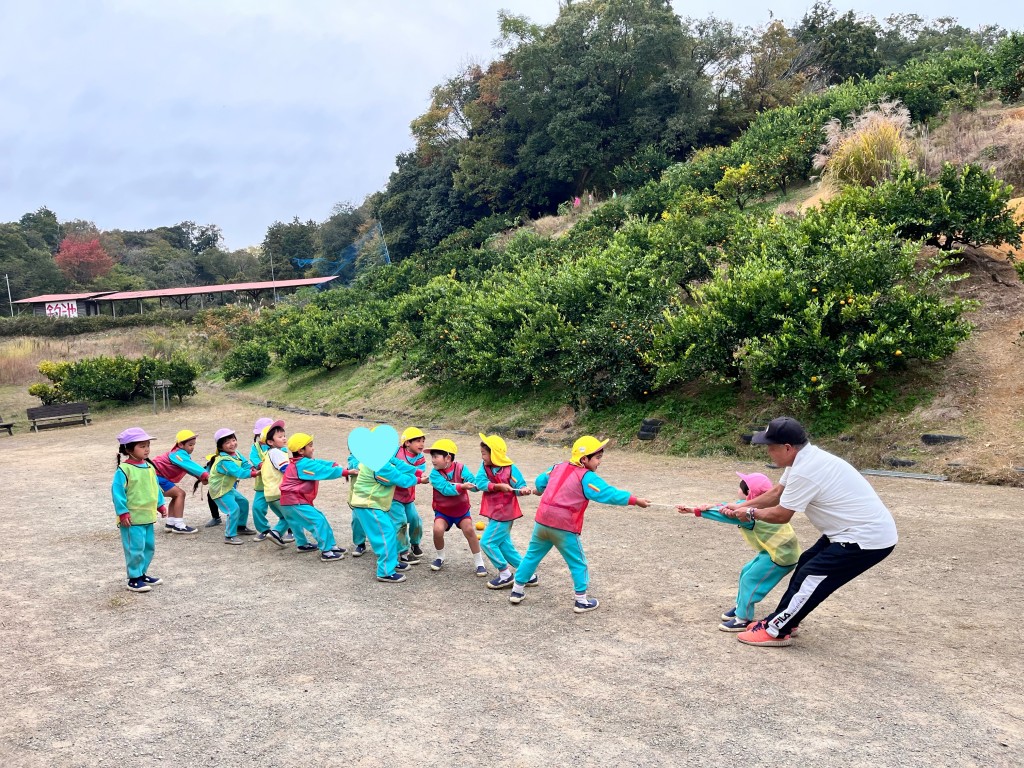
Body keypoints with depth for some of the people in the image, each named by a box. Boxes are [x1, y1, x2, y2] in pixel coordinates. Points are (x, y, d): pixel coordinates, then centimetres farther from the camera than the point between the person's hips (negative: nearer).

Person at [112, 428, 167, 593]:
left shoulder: (149, 467, 9)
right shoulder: (123, 470, -15)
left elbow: (155, 488, 19)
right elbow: (117, 491, -16)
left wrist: (161, 505, 17)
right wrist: (123, 513, -17)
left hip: (148, 516, 8)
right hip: (132, 518, -8)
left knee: (149, 546, 15)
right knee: (135, 548, -4)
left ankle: (142, 573, 29)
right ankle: (134, 579, 8)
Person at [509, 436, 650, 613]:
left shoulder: (559, 467, 10)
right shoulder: (587, 477, -10)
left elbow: (540, 481, 23)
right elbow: (610, 494, -17)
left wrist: (540, 490, 47)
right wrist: (635, 500, -13)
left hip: (542, 521, 6)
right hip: (564, 527, -6)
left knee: (532, 555, 19)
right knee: (578, 563, 10)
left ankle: (517, 591, 27)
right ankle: (581, 601, 16)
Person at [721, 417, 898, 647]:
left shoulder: (805, 472, -25)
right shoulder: (805, 458, 4)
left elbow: (781, 515, -14)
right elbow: (776, 493, 15)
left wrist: (751, 513, 3)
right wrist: (741, 507, 11)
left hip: (868, 538, -10)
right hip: (868, 529, 10)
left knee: (810, 577, -5)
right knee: (806, 564, 18)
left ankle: (775, 631, 6)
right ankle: (783, 619, 28)